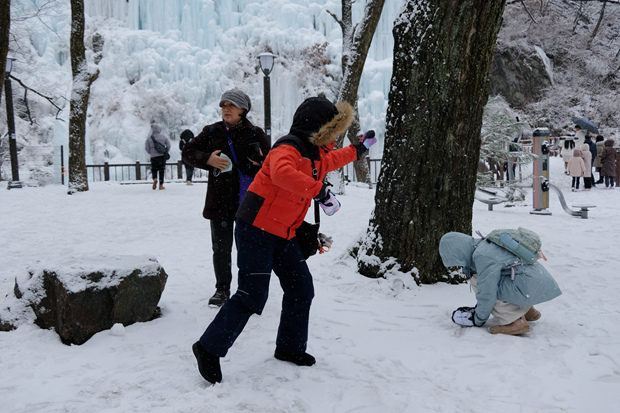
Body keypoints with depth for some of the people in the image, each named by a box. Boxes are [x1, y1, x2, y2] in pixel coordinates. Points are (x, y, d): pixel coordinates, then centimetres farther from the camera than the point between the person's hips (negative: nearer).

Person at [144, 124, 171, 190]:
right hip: (162, 156, 0)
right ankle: (161, 185, 4)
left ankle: (154, 179, -18)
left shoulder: (149, 138, 1)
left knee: (154, 169, 12)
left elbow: (146, 148, 1)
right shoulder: (163, 136, 3)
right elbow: (169, 145, 1)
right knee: (161, 170, 6)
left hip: (153, 157, 0)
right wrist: (166, 152, 15)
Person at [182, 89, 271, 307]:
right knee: (221, 248, 8)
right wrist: (208, 159, -12)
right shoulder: (211, 131, 6)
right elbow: (188, 151, 6)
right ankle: (222, 289, 23)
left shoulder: (255, 134, 1)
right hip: (219, 201, 2)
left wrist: (260, 162, -19)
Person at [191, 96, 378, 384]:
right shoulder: (288, 149, -20)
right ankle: (209, 348, 5)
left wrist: (356, 150, 41)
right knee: (252, 295, -10)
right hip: (256, 230, -10)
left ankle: (289, 347, 28)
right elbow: (282, 173, -44)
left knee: (301, 289, 11)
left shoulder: (315, 152, 11)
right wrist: (318, 190, -41)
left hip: (283, 233, 10)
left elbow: (329, 161, 36)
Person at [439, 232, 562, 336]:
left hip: (531, 287, -10)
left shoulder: (481, 256, -18)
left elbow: (487, 291, -16)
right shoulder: (485, 245, 13)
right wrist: (478, 308, 32)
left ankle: (516, 322, -10)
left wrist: (478, 320, -1)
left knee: (477, 282, -12)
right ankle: (527, 310, 23)